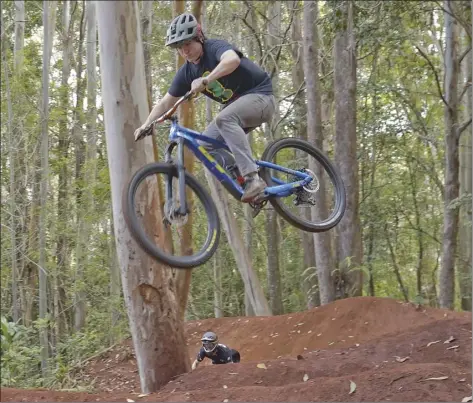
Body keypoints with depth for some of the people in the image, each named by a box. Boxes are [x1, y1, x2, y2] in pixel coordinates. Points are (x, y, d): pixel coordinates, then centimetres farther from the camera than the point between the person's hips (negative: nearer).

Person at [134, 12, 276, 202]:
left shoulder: (215, 47, -18)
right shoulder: (186, 72, 2)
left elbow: (232, 60, -43)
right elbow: (165, 102, 7)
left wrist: (205, 81, -53)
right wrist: (146, 125, -6)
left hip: (260, 95, -8)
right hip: (235, 105, 8)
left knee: (223, 119, -34)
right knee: (205, 144, -2)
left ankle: (253, 178, -39)